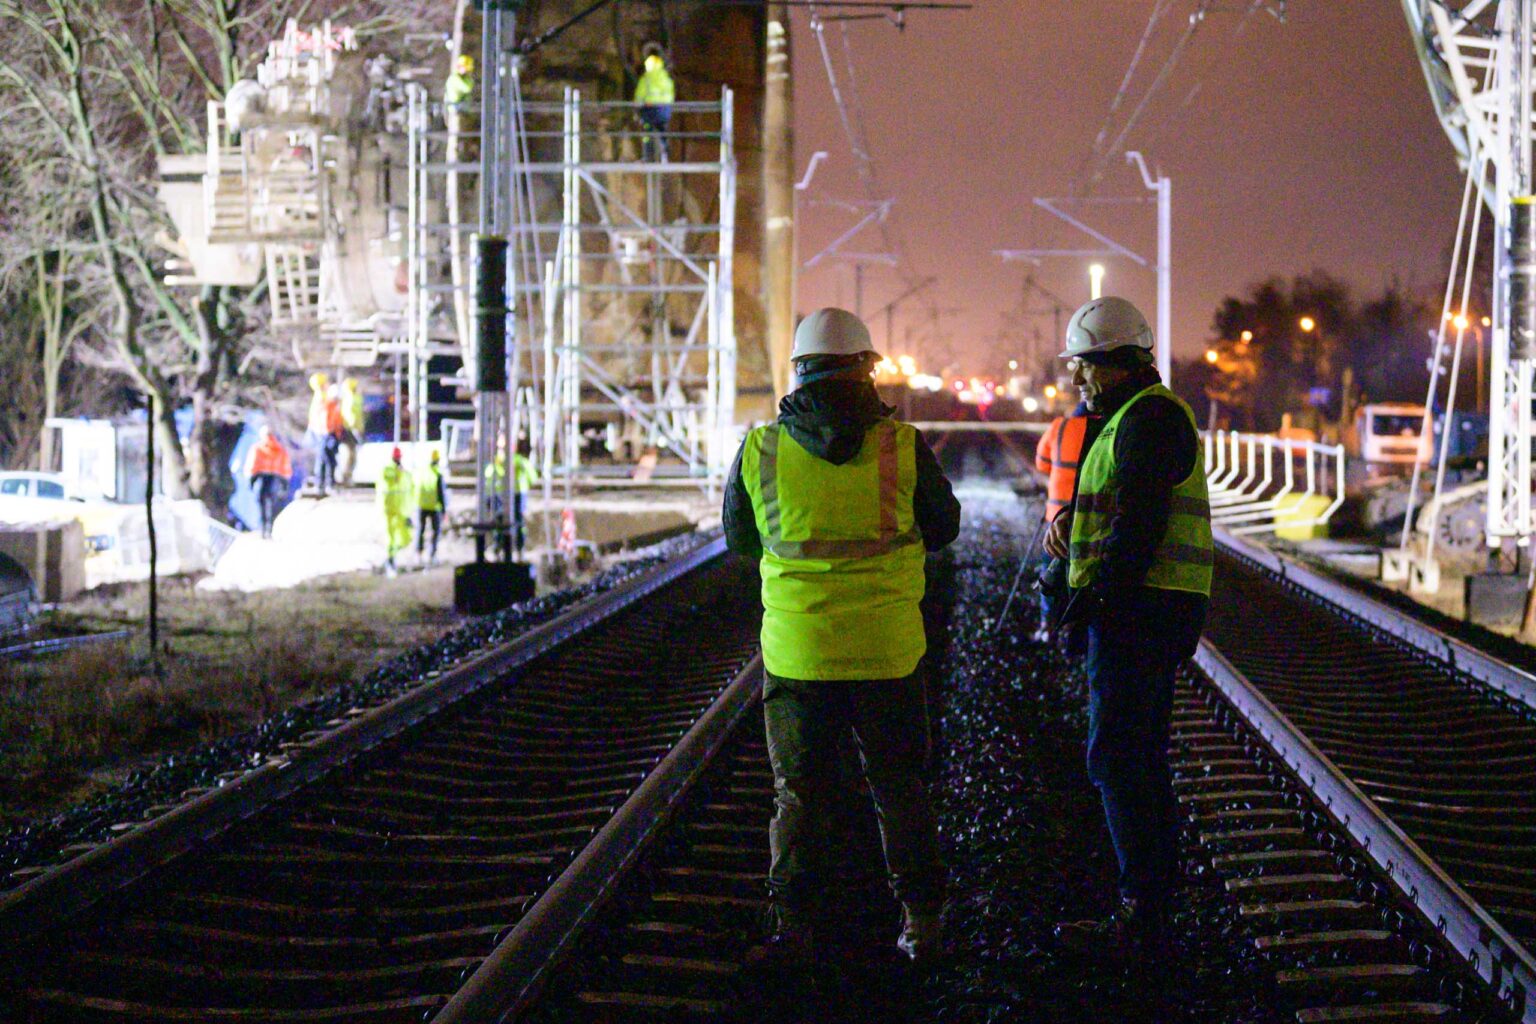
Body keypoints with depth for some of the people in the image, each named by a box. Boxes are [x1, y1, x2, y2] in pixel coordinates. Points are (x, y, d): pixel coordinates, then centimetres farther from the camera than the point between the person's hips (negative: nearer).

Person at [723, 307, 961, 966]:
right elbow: (943, 525, 7)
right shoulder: (902, 447, -7)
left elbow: (739, 539, 10)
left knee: (798, 790, 11)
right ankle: (920, 921, 17)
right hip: (889, 650, 0)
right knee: (900, 787, 14)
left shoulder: (760, 450, -5)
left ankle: (793, 926, 7)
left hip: (796, 651, 0)